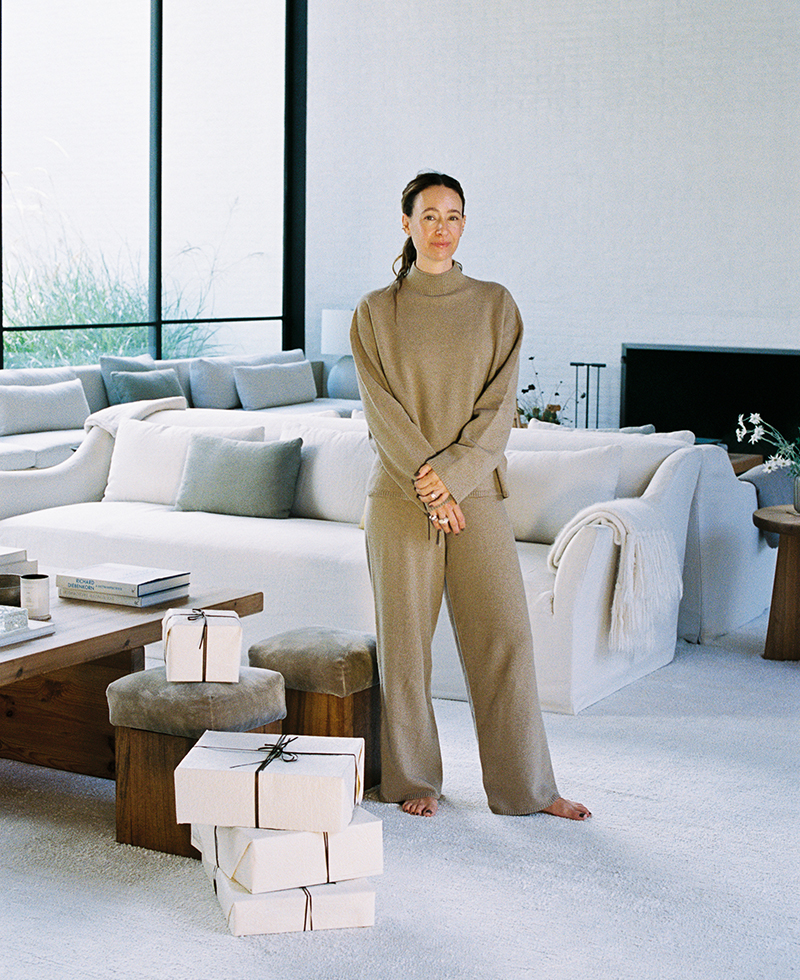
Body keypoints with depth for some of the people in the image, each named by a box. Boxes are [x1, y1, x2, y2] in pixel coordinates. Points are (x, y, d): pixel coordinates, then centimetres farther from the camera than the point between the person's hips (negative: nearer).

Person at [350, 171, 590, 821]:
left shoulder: (496, 306, 6)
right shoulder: (376, 312, 3)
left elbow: (499, 406, -1)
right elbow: (382, 410, -4)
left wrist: (452, 475, -12)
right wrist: (428, 484, -13)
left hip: (477, 492, 1)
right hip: (400, 494, -1)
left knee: (505, 633, -1)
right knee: (405, 638, 4)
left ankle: (527, 785, 9)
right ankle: (414, 779, 19)